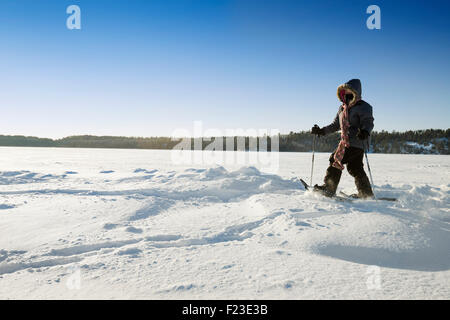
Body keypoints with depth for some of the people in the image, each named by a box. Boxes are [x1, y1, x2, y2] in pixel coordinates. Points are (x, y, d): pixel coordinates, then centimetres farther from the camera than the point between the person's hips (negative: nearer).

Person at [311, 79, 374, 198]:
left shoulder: (363, 106, -5)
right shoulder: (342, 108, 20)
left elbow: (368, 122, -15)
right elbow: (336, 125, 26)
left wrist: (365, 131, -37)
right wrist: (322, 131, 17)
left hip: (356, 143, -8)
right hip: (345, 142, 8)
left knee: (336, 160, -12)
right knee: (355, 168, 9)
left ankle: (329, 188, -5)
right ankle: (366, 193, 16)